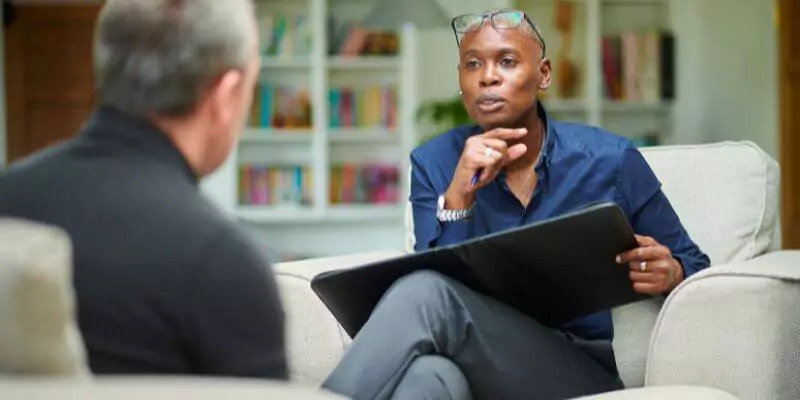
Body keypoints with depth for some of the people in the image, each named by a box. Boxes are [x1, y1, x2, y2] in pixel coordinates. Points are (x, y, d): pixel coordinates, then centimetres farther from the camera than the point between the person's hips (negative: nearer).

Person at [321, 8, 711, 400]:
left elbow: (693, 267, 10)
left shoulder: (611, 160, 1)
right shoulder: (434, 163, 6)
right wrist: (458, 195, -19)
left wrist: (668, 273, -14)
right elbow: (440, 282, -4)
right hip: (476, 363, 1)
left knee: (425, 294, -32)